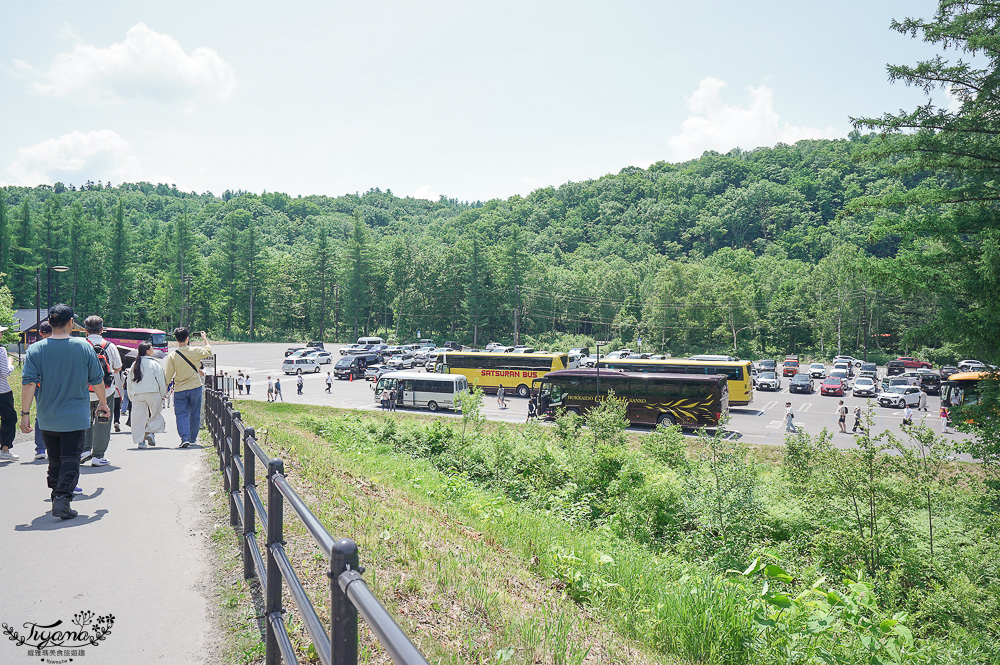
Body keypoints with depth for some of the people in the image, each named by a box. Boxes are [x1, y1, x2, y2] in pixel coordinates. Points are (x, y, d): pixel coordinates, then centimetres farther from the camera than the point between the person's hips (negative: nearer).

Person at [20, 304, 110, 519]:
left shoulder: (35, 350, -4)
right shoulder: (84, 347, -5)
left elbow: (29, 383, -9)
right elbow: (97, 380, 2)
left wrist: (25, 413, -3)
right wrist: (103, 404, 16)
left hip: (47, 419, 2)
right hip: (76, 418, -2)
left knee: (54, 460, 17)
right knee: (70, 459, 0)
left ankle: (56, 496, 27)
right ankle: (62, 498, -15)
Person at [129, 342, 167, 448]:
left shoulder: (134, 364, 10)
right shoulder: (154, 363, -5)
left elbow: (130, 381, 14)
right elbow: (161, 381, -5)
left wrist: (132, 394, 20)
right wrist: (163, 394, 4)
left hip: (137, 395, 4)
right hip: (153, 393, -4)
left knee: (139, 417, 6)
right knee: (156, 413, 10)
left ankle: (140, 440, 5)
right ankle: (150, 432, -7)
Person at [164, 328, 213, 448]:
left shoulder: (172, 355, -8)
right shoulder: (194, 351, -8)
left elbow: (168, 377, -5)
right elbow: (209, 351, 14)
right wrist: (205, 339, 25)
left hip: (179, 389, -1)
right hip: (195, 387, 1)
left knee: (182, 415, 3)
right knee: (194, 414, 13)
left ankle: (185, 438, -13)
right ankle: (193, 438, 23)